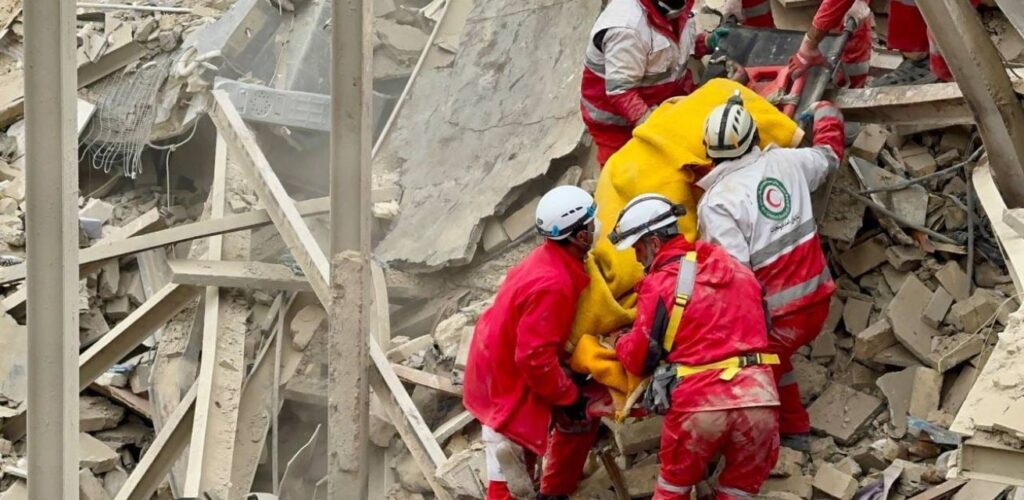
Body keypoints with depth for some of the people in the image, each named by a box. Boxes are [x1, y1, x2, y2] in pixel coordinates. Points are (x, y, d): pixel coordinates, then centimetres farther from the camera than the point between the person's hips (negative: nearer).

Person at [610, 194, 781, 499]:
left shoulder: (660, 283, -1)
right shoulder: (736, 270, 17)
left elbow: (638, 359, 4)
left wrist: (621, 345, 26)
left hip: (699, 402, -4)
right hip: (759, 397, 4)